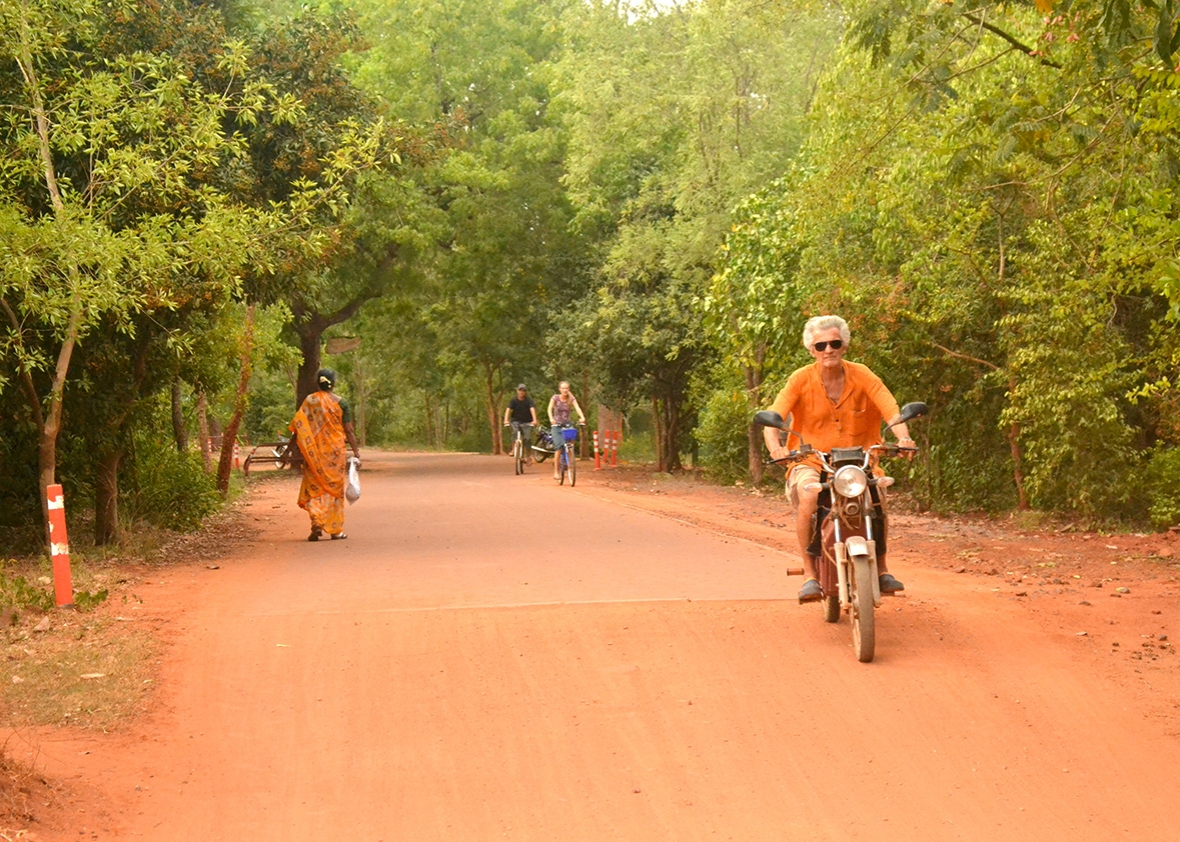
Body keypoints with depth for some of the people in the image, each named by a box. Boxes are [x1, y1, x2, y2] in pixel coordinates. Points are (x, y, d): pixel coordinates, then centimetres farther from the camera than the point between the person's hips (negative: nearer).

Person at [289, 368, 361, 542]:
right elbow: (348, 431, -4)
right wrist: (356, 451, 2)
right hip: (335, 452, 0)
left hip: (314, 452, 1)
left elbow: (298, 426, -4)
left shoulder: (309, 401, -1)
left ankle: (316, 522, -14)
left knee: (314, 488, 6)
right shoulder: (341, 403, -3)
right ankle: (336, 529, 11)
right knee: (334, 488, 9)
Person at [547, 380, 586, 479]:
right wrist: (551, 418, -37)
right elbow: (550, 409, -17)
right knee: (559, 447, -16)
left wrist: (582, 417, -35)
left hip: (567, 425, 3)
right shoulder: (555, 398, -5)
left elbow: (577, 408, -16)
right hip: (556, 425, -2)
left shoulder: (571, 399, 0)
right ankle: (556, 472, -13)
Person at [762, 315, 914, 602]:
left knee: (877, 495, -25)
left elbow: (890, 407, -14)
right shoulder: (801, 379, -4)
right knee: (808, 495, -32)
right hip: (810, 462, -1)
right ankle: (809, 574, -21)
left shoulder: (861, 375, -1)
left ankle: (881, 569, -3)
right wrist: (775, 446, -35)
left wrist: (903, 437, -34)